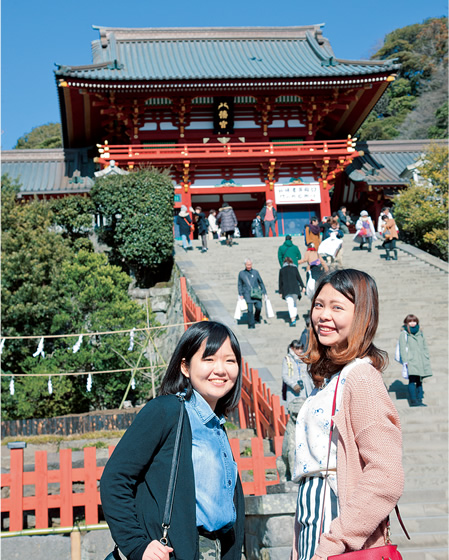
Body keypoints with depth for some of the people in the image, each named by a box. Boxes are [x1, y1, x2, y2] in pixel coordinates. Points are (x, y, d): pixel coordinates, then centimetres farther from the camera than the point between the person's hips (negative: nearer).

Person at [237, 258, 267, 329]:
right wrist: (240, 294, 3)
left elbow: (261, 282, 16)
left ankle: (256, 317, 20)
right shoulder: (241, 273, 9)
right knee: (250, 309, -11)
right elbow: (239, 285, 12)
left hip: (256, 293, 1)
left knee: (259, 307, -12)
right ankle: (251, 325, -1)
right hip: (247, 294, -1)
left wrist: (264, 292, 11)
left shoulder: (255, 272, 11)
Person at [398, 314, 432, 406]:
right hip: (411, 362, -6)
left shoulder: (420, 333, 19)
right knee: (412, 380, -15)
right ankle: (413, 400, -19)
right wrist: (406, 361, -12)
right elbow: (403, 348, -3)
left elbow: (425, 347, 22)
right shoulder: (404, 334, 3)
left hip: (421, 362, 6)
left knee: (419, 381, 6)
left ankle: (419, 399, 8)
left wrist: (427, 359, 12)